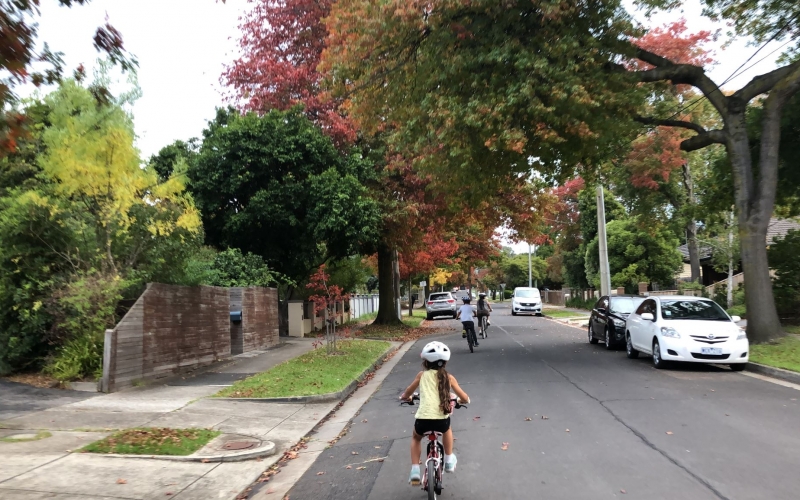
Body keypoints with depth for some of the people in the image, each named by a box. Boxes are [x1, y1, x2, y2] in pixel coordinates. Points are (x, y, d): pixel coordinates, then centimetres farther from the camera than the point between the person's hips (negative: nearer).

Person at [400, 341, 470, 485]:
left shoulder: (422, 375, 13)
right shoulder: (449, 377, 13)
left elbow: (408, 392, 27)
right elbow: (466, 399, 16)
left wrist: (405, 397, 50)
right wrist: (457, 400, 39)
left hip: (423, 418, 0)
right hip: (441, 419, 0)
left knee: (416, 438, 33)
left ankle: (415, 470, 20)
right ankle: (449, 460, 41)